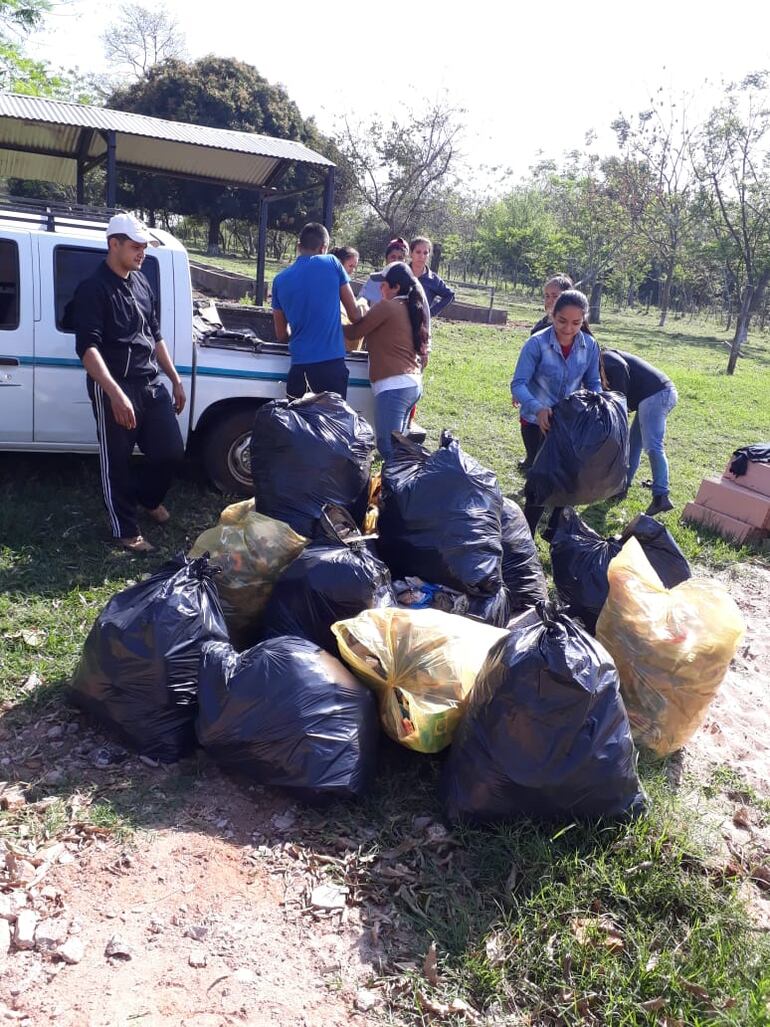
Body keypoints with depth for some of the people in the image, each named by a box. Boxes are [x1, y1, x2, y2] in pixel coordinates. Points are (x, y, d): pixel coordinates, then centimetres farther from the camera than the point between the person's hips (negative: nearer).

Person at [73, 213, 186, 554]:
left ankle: (148, 497, 38)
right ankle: (125, 530, 19)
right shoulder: (93, 289, -11)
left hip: (152, 384, 7)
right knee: (116, 461, 5)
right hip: (113, 388, -7)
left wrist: (175, 379, 18)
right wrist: (116, 394, -30)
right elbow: (87, 348, -20)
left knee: (171, 451, 9)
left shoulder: (142, 283, 12)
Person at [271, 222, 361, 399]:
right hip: (332, 364, -2)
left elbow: (281, 336, 15)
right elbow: (355, 315, 6)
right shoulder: (332, 264, 0)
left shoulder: (280, 280, 7)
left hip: (300, 366, 2)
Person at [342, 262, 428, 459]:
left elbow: (353, 333, -1)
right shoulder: (412, 308, 19)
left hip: (394, 385, -9)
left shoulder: (387, 306, -5)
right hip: (413, 384, 9)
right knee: (396, 445, 13)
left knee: (387, 447, -9)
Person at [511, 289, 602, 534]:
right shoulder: (537, 343, -20)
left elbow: (593, 382, 4)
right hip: (537, 421, -4)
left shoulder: (590, 346, -7)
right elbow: (518, 383, -23)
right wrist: (537, 408, -41)